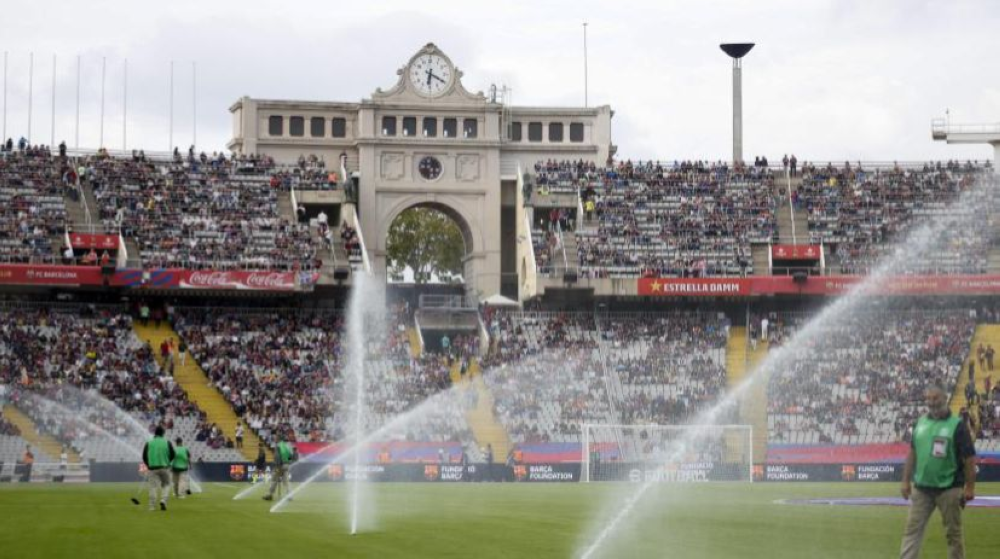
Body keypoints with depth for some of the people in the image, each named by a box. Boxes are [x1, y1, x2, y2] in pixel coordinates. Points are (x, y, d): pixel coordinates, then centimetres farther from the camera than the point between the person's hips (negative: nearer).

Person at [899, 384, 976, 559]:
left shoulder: (957, 425, -7)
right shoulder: (921, 422, 9)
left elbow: (969, 458, -9)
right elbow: (912, 454, 15)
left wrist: (970, 487, -13)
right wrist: (906, 481, 11)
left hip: (949, 488, -5)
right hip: (921, 488, 5)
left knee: (953, 533, 5)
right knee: (912, 530, -1)